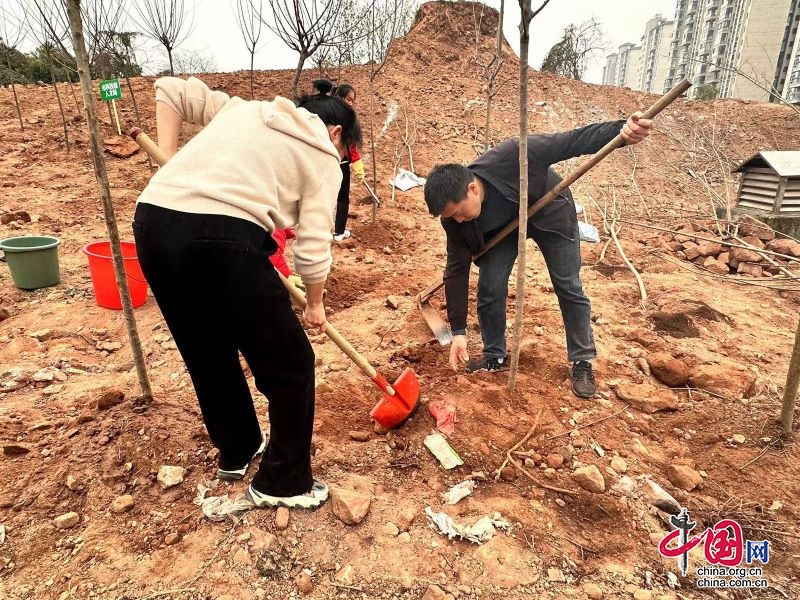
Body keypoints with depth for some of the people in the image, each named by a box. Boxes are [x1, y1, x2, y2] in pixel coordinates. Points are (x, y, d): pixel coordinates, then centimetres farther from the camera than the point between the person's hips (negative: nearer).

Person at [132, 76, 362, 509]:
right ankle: (283, 484, 23)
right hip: (224, 240, -7)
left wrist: (169, 160, 23)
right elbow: (312, 249, 5)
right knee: (290, 366, 10)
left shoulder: (242, 108, 30)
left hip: (153, 223, 8)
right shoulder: (322, 160, 12)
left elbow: (170, 89, 29)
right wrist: (315, 304, 21)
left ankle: (236, 452, 44)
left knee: (207, 354, 24)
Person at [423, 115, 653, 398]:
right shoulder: (455, 217, -26)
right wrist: (458, 331, -20)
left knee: (569, 288, 1)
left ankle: (583, 362, 16)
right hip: (503, 227, 3)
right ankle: (495, 356, 14)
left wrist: (621, 130, -50)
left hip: (550, 214, -2)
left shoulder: (510, 158, -41)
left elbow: (571, 141, -34)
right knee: (489, 289, -8)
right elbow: (457, 269, -21)